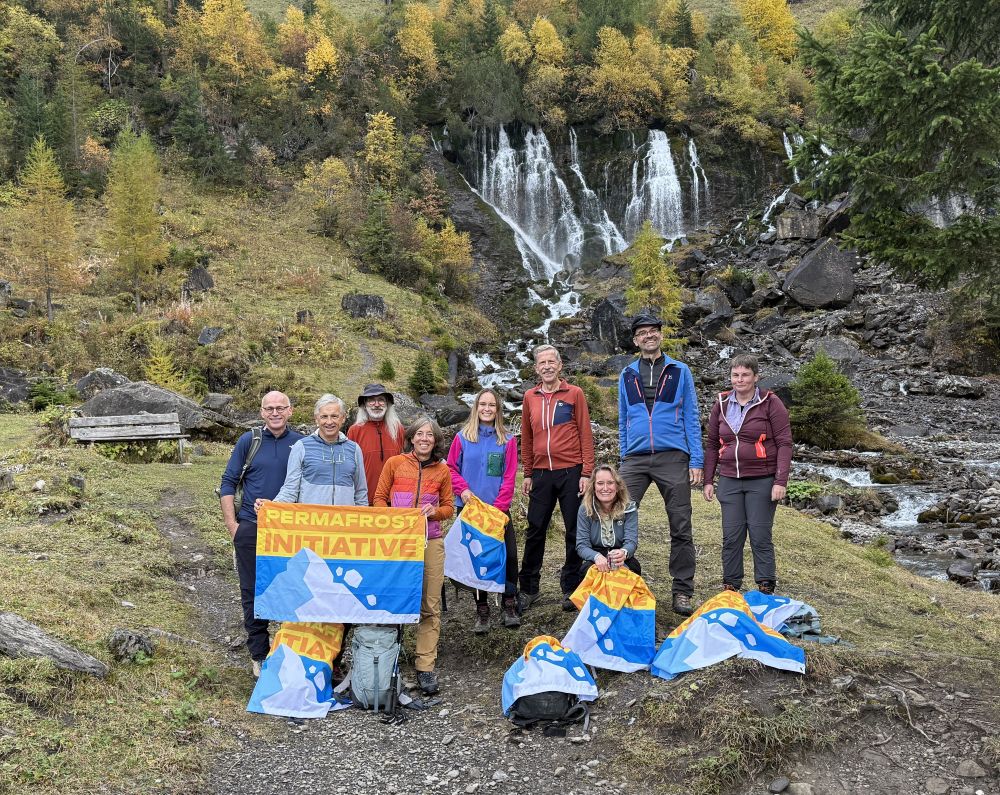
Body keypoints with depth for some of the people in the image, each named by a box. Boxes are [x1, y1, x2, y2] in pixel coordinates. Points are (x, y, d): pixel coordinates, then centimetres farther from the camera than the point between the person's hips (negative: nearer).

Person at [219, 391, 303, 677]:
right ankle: (259, 655, 18)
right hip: (251, 528, 0)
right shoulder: (249, 441, 1)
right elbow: (228, 483, 3)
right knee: (253, 592, 5)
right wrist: (231, 524, -4)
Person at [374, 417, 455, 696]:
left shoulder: (442, 470, 7)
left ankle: (425, 667, 7)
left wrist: (435, 511, -8)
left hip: (431, 542, 1)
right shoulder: (395, 463, 3)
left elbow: (449, 507, 13)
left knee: (430, 606, 0)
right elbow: (379, 498, 7)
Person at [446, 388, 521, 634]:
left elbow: (509, 477, -2)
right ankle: (481, 610, 13)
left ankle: (509, 606, 7)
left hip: (498, 509, 0)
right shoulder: (462, 437, 4)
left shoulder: (507, 440, 1)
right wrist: (463, 489, -11)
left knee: (509, 554, -8)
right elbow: (451, 468, 6)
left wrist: (498, 507, -10)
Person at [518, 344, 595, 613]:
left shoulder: (574, 394, 0)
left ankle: (571, 588, 15)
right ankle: (529, 589, 16)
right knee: (535, 532, 7)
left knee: (575, 532, 4)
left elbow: (585, 434, -2)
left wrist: (586, 472, -7)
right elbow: (526, 437, 13)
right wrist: (527, 474, 11)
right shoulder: (530, 397, 9)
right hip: (541, 474, 3)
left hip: (570, 472, -3)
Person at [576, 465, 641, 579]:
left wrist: (624, 553, -43)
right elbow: (582, 545, -11)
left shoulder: (629, 509, -6)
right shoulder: (585, 510, -6)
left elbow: (631, 542, -16)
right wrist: (597, 557, -36)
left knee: (633, 567, -33)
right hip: (595, 560, 0)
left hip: (623, 561, 0)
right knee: (587, 568, -33)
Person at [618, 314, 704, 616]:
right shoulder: (626, 375, 12)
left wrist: (696, 461, -4)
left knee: (681, 529, 3)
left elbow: (691, 418, 4)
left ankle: (682, 592, 12)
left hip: (673, 458, -2)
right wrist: (624, 458, 12)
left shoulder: (680, 371, 6)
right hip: (635, 459, 2)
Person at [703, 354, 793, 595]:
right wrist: (708, 480, 9)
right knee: (731, 536, 4)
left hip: (762, 481, -3)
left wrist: (781, 482, -13)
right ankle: (730, 587, 15)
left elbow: (784, 444, -6)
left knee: (760, 536, -2)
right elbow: (712, 445, 13)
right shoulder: (721, 405, 8)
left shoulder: (770, 403, -4)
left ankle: (766, 590, 10)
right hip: (729, 481, 4)